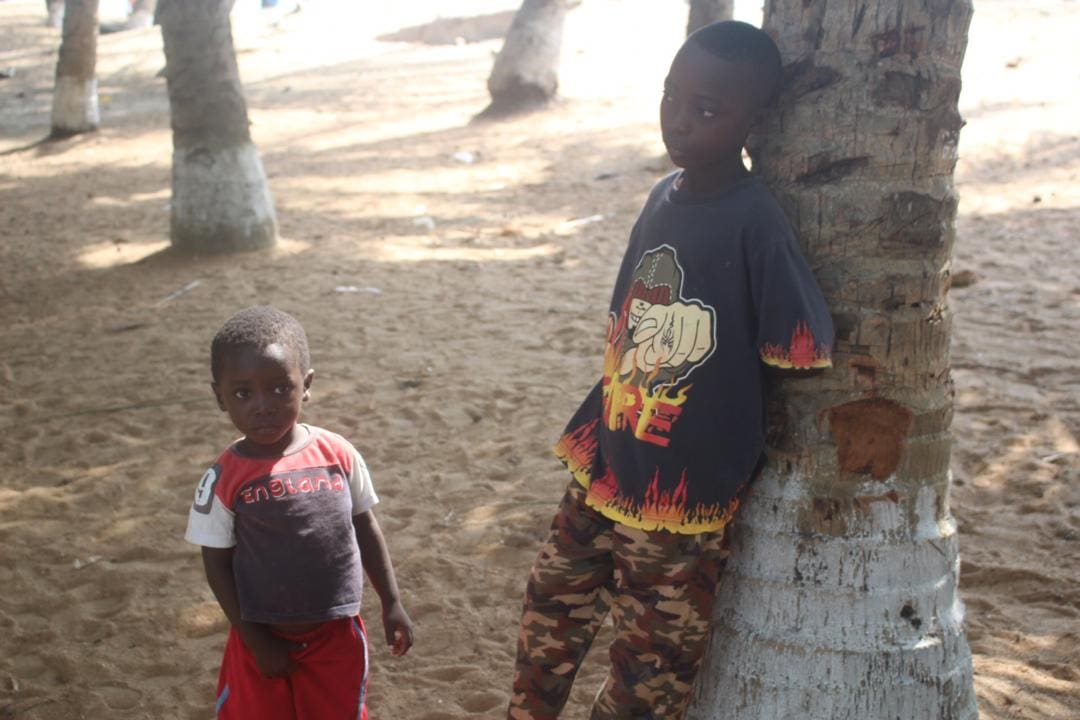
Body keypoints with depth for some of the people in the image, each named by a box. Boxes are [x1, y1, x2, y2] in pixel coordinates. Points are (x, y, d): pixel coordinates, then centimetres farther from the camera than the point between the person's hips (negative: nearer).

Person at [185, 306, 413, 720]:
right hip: (265, 639, -2)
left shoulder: (338, 455, -10)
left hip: (337, 634, 2)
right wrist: (255, 640, -9)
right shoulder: (224, 480, -16)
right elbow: (217, 563, -7)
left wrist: (392, 603, 4)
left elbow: (365, 528, 3)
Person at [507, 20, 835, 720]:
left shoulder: (758, 224, -20)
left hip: (687, 499, -6)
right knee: (552, 612, 23)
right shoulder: (665, 197, 1)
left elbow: (797, 360, -17)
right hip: (604, 472, 7)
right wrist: (597, 434, 12)